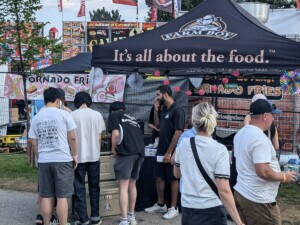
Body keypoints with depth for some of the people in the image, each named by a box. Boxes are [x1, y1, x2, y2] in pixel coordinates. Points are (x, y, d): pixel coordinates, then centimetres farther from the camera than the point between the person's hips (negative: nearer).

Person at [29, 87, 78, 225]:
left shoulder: (36, 118, 8)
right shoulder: (63, 114, -4)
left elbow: (34, 143, 12)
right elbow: (72, 138, -3)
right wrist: (74, 154, 10)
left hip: (43, 161, 4)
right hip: (62, 160, -4)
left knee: (46, 196, 10)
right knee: (62, 196, 0)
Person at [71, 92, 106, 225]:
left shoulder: (71, 115, -4)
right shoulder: (97, 115, 1)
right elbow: (99, 138, 4)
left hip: (78, 156, -2)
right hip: (94, 156, 2)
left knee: (79, 189, 5)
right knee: (94, 187, 13)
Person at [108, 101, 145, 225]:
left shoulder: (113, 115, 12)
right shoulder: (132, 118, 30)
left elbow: (116, 134, -3)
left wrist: (114, 149, 10)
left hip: (126, 152, -6)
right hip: (140, 151, 6)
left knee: (123, 187, -3)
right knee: (132, 185, 18)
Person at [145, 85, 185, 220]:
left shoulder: (177, 110, -15)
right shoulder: (164, 110, 11)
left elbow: (178, 132, -20)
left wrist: (169, 152, -21)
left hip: (170, 153, -8)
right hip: (161, 151, 8)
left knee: (173, 179, 3)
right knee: (159, 177, 13)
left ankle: (174, 208, 12)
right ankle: (160, 205, 26)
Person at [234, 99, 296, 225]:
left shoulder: (240, 134, 7)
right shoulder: (260, 138, -23)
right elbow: (263, 172, -28)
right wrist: (284, 177, -12)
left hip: (240, 193, 9)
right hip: (258, 200, -9)